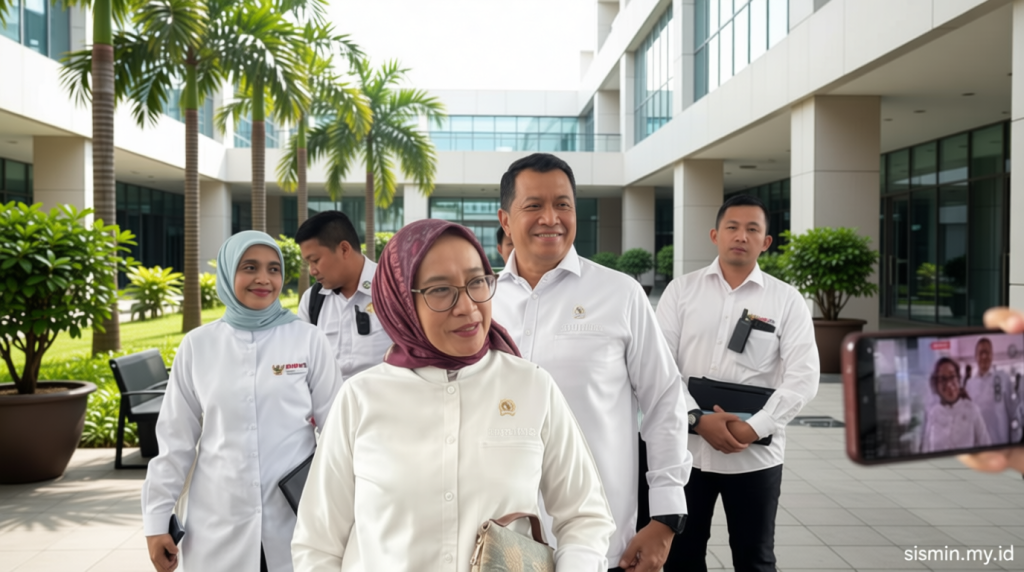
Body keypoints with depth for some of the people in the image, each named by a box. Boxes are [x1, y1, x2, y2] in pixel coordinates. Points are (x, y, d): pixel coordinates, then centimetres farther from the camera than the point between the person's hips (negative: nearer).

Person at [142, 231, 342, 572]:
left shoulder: (308, 341, -3)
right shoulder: (198, 345, 0)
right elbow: (176, 439, 5)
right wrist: (157, 517, 5)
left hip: (294, 521, -1)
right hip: (217, 527, 1)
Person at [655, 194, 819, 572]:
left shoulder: (787, 301, 1)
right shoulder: (681, 290, 3)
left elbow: (803, 377, -7)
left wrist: (754, 428, -16)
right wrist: (697, 419, -15)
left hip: (755, 454, 0)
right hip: (685, 447, 1)